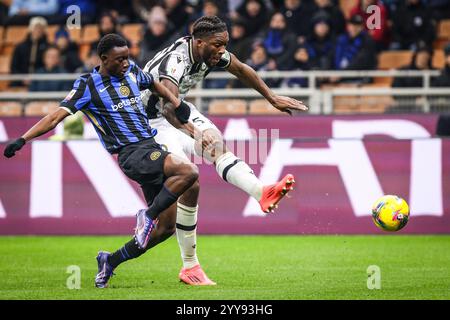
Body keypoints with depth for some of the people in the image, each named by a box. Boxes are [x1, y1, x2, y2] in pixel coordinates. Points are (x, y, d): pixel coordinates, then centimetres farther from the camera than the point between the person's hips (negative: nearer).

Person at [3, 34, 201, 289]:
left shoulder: (132, 72, 12)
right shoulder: (88, 85, -5)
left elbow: (156, 85, 33)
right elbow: (57, 116, -10)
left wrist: (179, 106, 25)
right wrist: (22, 140, -19)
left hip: (152, 148, 7)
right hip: (132, 154, -7)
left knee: (166, 225, 6)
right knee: (189, 172, -30)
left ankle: (111, 261, 17)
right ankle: (149, 215, -15)